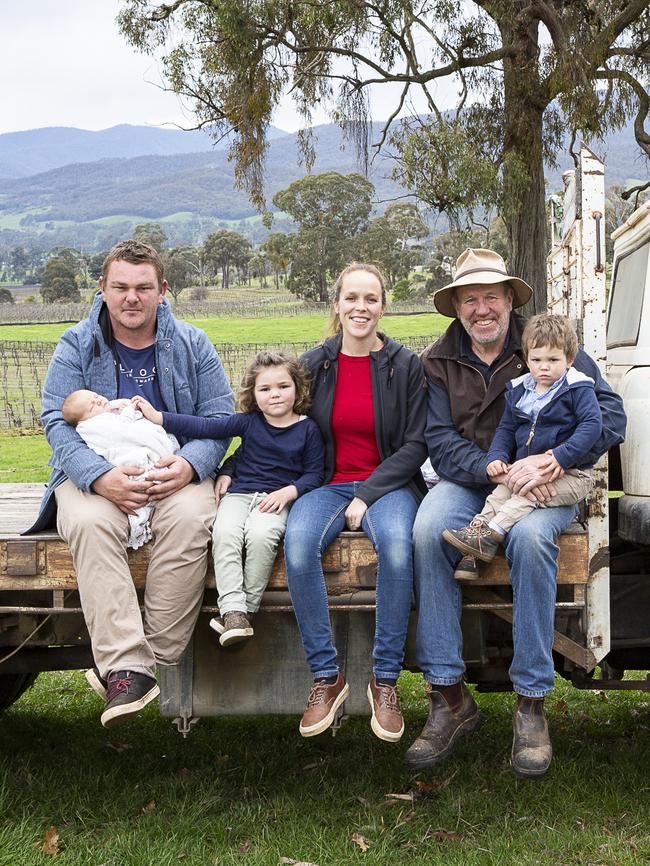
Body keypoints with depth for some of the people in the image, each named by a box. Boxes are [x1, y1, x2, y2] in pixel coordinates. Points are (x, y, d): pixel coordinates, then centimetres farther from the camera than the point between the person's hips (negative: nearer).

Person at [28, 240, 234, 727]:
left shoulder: (192, 345, 8)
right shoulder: (76, 347, 5)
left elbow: (220, 417, 3)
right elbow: (58, 422, -4)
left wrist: (189, 464, -19)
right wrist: (99, 477, -24)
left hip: (174, 473, 0)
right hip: (95, 475, 0)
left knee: (191, 519, -34)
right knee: (89, 522, -34)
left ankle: (155, 657, -27)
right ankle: (125, 668, -38)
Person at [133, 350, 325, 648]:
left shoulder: (308, 429, 4)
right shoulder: (249, 421, 7)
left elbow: (314, 474, 7)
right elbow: (206, 427, 1)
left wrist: (287, 492, -12)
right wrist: (157, 417, -6)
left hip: (277, 497, -2)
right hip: (240, 492, 2)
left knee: (260, 534, -33)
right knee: (224, 532, -29)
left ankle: (247, 608, -20)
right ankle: (232, 610, -29)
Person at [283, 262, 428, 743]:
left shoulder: (406, 365, 1)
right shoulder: (314, 364, 6)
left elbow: (416, 445, -2)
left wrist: (367, 495, -13)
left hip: (388, 484, -1)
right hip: (328, 484, 2)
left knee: (397, 545, -35)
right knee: (298, 546, -32)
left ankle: (385, 680, -19)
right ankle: (326, 676, -17)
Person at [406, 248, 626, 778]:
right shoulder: (440, 362, 7)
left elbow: (609, 414, -7)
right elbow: (440, 442, -5)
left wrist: (554, 464, -24)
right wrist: (500, 471, -23)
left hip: (542, 488, -2)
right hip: (469, 482, 2)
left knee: (530, 536, -36)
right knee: (429, 529, -31)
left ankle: (532, 704, -26)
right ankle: (449, 699, -26)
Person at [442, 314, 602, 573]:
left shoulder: (578, 389, -5)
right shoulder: (518, 390, 12)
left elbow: (592, 424, -15)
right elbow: (506, 429, 17)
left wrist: (563, 455, -26)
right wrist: (496, 457, -2)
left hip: (570, 474, -6)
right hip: (526, 470, 6)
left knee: (528, 495, -27)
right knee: (501, 489, -18)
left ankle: (490, 533, -32)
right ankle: (479, 525, -30)